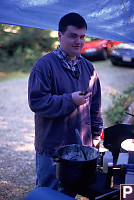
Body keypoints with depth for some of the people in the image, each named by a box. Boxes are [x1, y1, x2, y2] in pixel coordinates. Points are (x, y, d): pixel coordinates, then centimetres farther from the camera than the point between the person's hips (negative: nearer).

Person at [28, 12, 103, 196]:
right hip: (52, 146, -5)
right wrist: (70, 100, -22)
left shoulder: (88, 67, 9)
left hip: (81, 146, 6)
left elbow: (95, 105, 16)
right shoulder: (45, 65, -11)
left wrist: (95, 134, 14)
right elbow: (36, 102, -18)